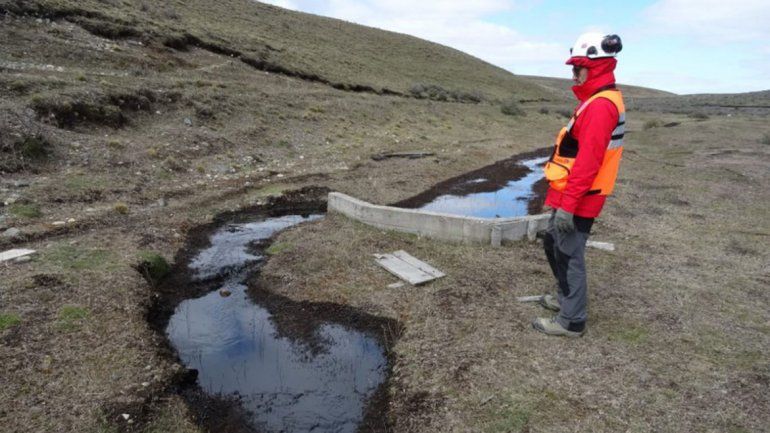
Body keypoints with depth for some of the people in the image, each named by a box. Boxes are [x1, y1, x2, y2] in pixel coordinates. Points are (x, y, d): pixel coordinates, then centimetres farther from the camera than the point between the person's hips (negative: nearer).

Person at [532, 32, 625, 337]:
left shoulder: (600, 106, -19)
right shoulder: (602, 101, 15)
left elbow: (588, 162, -25)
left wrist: (568, 205, -25)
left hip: (576, 200, -10)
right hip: (571, 196, 10)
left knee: (569, 255, 0)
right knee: (553, 244, 21)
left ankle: (571, 321, 13)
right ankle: (566, 298, 37)